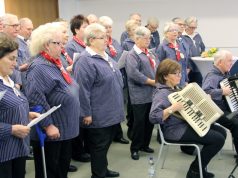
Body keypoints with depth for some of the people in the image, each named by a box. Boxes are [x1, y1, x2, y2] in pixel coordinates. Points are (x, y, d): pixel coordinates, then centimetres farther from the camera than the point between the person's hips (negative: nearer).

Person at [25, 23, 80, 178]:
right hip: (51, 131, -9)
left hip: (65, 128, 9)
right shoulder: (39, 67, -21)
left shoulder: (56, 63, 9)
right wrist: (48, 125, -25)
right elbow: (35, 99, -27)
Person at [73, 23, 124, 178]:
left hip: (112, 112, 9)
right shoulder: (85, 61, -18)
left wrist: (118, 106, 24)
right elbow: (83, 90, -21)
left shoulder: (105, 56, 12)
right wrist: (86, 113, -21)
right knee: (99, 146, 4)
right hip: (99, 115, -9)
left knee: (106, 143, 20)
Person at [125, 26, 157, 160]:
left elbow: (156, 69, 20)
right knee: (139, 121, 0)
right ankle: (135, 148, 13)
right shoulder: (132, 55, -11)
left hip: (152, 93, 8)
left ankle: (145, 145, 28)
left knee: (150, 120, 13)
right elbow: (134, 74, -23)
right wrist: (152, 82, -16)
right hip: (140, 95, -8)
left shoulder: (149, 54, 17)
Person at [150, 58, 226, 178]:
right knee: (218, 139, -14)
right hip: (175, 130, -11)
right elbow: (153, 117, -32)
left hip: (186, 123, 11)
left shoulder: (174, 88, 12)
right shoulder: (162, 93, -20)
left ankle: (200, 167, 14)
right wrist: (172, 108, -38)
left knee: (221, 131, 9)